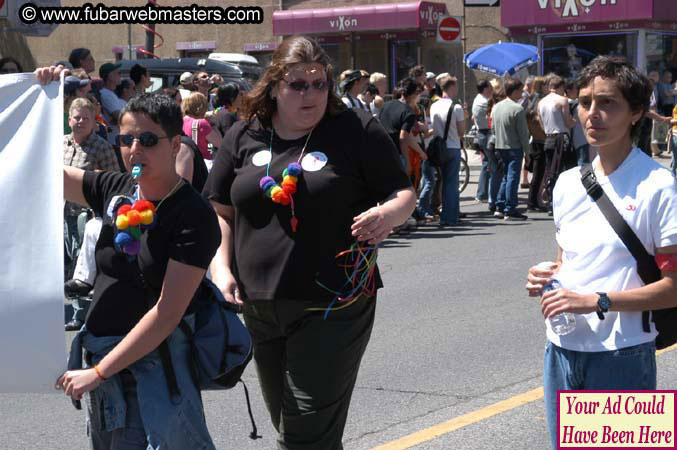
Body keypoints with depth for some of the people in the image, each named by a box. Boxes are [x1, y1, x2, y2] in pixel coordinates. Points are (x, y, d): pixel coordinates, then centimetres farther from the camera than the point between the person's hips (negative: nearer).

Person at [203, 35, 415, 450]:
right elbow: (220, 211, 13)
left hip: (333, 307, -5)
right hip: (260, 305, 5)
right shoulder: (244, 137, 6)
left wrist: (390, 213, -21)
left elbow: (404, 193, 1)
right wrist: (221, 267, -1)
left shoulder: (357, 130, -5)